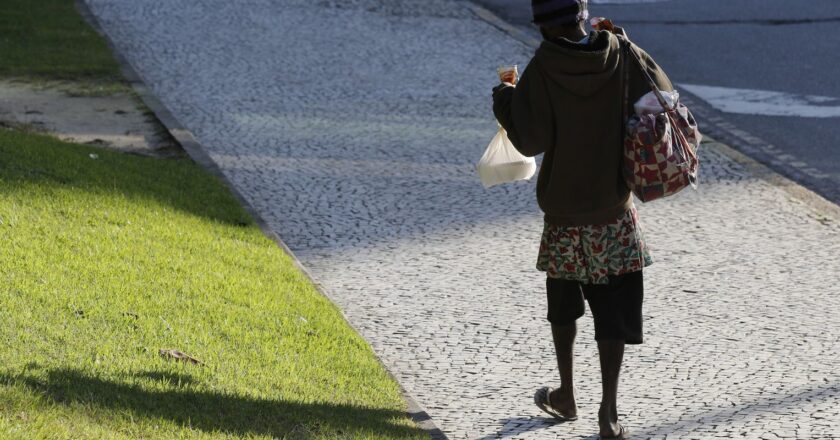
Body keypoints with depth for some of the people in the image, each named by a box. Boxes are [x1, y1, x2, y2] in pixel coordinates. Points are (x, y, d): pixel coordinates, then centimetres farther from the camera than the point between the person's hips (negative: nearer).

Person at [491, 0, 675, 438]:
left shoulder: (543, 70, -16)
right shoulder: (624, 57, -8)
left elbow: (530, 140, -18)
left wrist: (504, 101, 0)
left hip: (564, 211, -1)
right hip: (616, 210, 1)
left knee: (564, 306, 20)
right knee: (614, 311, 4)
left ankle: (566, 396, 30)